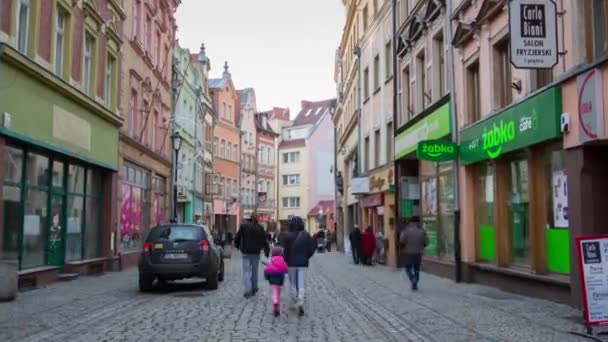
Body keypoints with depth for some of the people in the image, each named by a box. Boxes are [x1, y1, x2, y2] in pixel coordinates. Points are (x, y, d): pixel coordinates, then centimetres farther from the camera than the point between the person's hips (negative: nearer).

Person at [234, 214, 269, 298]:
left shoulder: (243, 227, -6)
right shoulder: (259, 228, 3)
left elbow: (236, 239, 1)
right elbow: (264, 241, 3)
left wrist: (238, 246, 21)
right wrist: (266, 252, 7)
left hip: (246, 253, -3)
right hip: (256, 253, 3)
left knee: (246, 271, -2)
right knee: (254, 271, 15)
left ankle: (248, 290, -14)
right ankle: (254, 289, 21)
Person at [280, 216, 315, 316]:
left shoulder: (287, 236, -8)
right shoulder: (306, 235, -1)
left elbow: (284, 251, -12)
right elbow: (312, 248, -1)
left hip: (291, 263, -1)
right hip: (303, 263, 1)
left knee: (292, 284, 14)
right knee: (301, 284, 2)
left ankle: (294, 303, 20)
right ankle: (300, 302, -17)